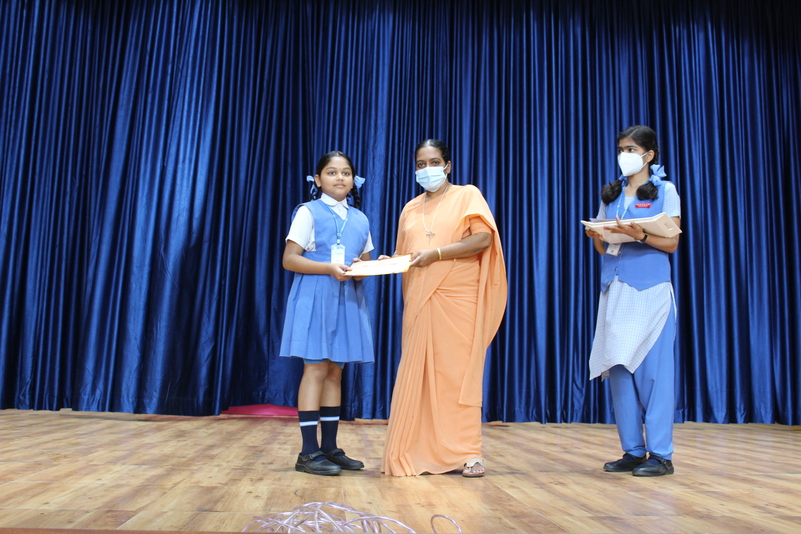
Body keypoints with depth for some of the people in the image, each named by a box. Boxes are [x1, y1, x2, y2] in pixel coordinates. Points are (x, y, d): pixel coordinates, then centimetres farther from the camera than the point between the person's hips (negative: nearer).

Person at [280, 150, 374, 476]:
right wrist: (330, 268, -19)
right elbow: (289, 259, -7)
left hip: (348, 299, 5)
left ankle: (329, 447, 15)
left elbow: (366, 263, 18)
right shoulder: (309, 212, 1)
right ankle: (309, 452, -3)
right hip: (315, 297, -5)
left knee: (335, 371, 8)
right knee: (316, 369, -8)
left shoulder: (360, 219, 15)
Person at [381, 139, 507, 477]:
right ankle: (420, 452, 6)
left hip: (457, 297, -4)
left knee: (458, 371, -6)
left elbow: (484, 237, -9)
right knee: (418, 373, 0)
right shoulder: (410, 210, 20)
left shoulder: (467, 196, 6)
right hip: (419, 300, 4)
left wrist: (435, 253, -14)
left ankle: (466, 452, 1)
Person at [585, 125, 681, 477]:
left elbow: (672, 243, -2)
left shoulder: (665, 191, 4)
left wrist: (638, 235, -19)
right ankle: (632, 450, 9)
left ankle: (660, 453, 1)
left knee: (653, 367, -5)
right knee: (618, 367, 2)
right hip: (615, 289, 5)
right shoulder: (610, 194, 16)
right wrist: (595, 235, -7)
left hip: (650, 289, -4)